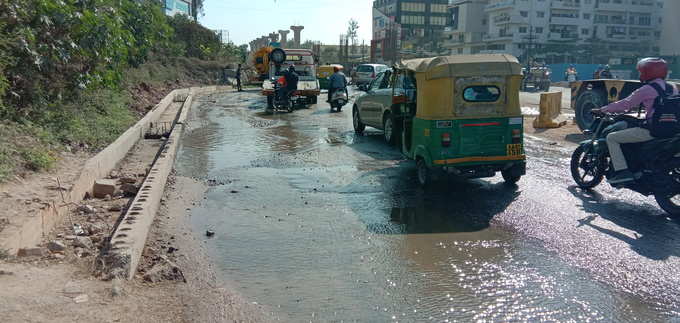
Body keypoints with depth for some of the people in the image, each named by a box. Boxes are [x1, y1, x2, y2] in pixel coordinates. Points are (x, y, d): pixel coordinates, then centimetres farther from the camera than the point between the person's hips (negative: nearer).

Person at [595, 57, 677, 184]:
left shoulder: (646, 90, -10)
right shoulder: (672, 88, 11)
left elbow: (626, 104, -9)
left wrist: (602, 110, 1)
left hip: (650, 131, -8)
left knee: (611, 138, -1)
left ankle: (622, 171, -14)